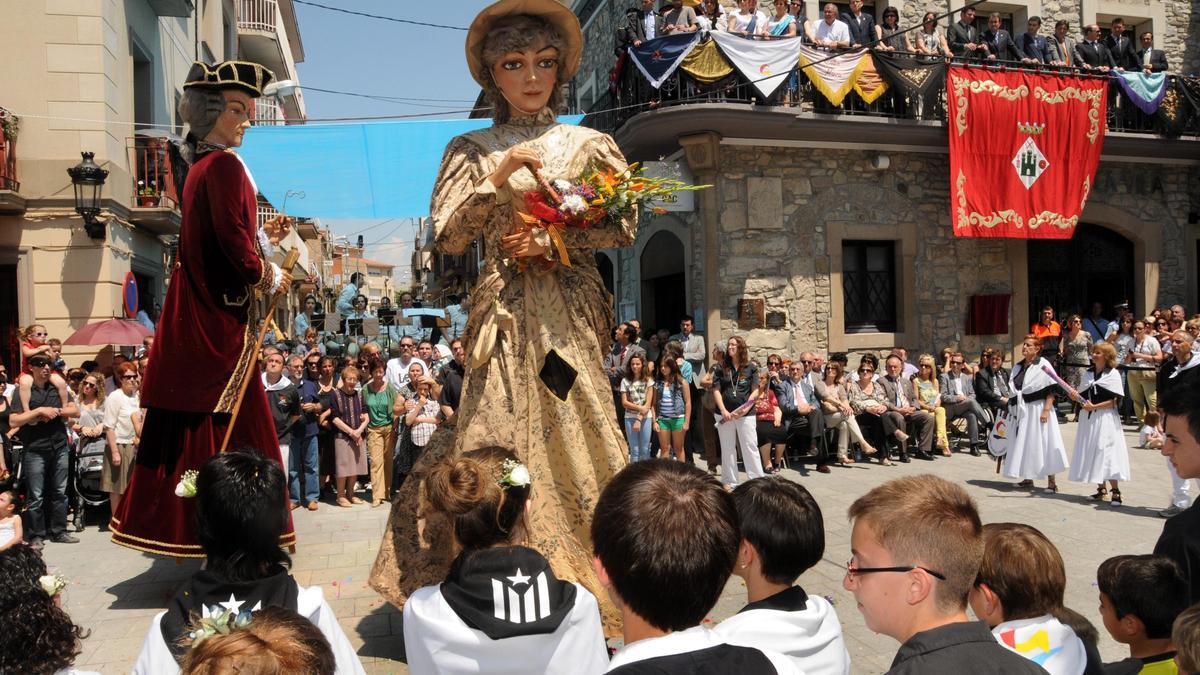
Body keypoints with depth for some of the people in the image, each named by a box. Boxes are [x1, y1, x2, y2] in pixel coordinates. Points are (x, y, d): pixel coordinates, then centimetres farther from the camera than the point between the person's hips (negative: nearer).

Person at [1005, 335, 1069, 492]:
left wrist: (1046, 410, -21)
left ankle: (1051, 481, 3)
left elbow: (1051, 390, -14)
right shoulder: (1018, 367, 12)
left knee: (1043, 443, -4)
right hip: (1022, 411, 7)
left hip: (1038, 410, -7)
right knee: (1024, 444, 10)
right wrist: (1013, 409, 13)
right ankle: (1028, 479, 20)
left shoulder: (1043, 366, -9)